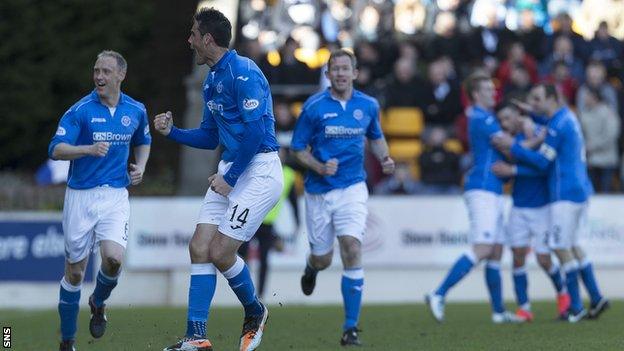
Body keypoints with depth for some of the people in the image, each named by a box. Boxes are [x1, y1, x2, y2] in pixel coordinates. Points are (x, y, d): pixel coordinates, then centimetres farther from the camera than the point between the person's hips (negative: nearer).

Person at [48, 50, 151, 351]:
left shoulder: (136, 110, 4)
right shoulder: (80, 110, -9)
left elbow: (143, 142, 24)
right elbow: (55, 149, -16)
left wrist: (140, 167, 5)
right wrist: (89, 149, -31)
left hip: (116, 196, 2)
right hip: (81, 197, -2)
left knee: (113, 258, -20)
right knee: (75, 271, 2)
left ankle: (98, 303, 13)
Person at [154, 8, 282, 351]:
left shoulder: (243, 73, -16)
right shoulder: (212, 80, 14)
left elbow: (255, 131, -22)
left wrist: (230, 178, -18)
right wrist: (172, 132, 8)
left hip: (257, 171, -10)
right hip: (229, 170, 10)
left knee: (220, 253, -10)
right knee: (199, 248, 0)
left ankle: (255, 313, 17)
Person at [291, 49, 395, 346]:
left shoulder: (368, 106, 1)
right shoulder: (314, 107, -8)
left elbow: (376, 137, 20)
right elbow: (298, 148, -2)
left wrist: (385, 158, 0)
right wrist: (320, 167, -19)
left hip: (352, 188, 0)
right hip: (319, 190, 0)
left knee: (352, 250, -17)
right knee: (322, 260, 9)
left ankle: (351, 328, -13)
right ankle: (311, 267, 51)